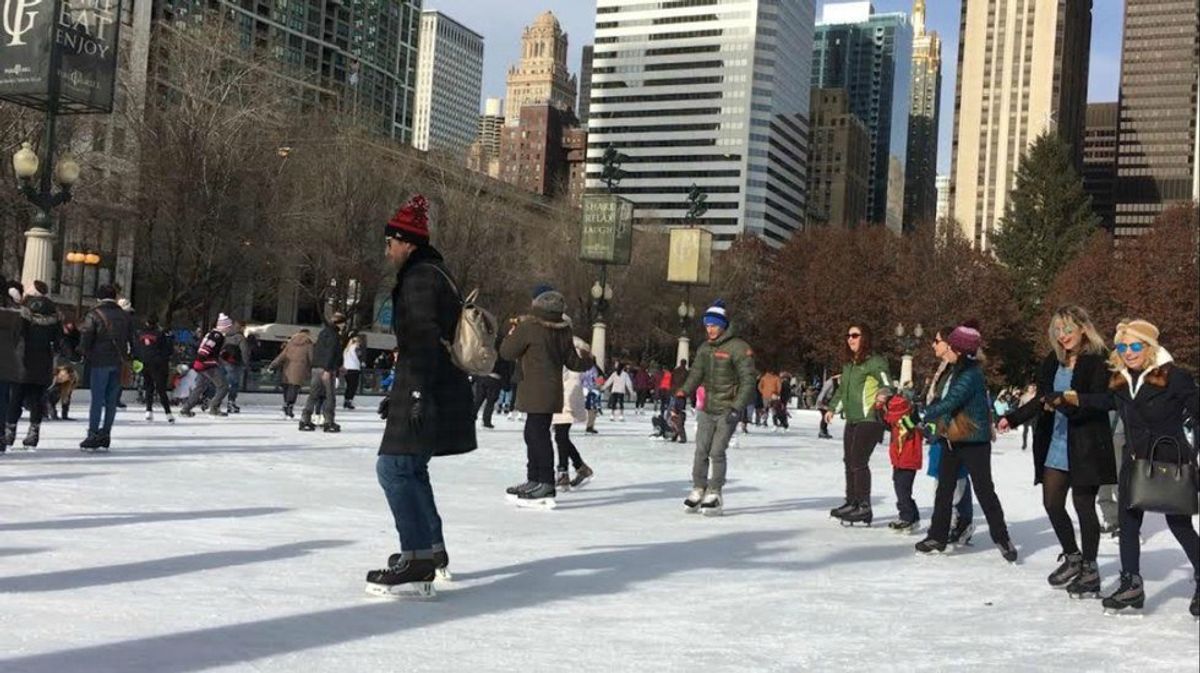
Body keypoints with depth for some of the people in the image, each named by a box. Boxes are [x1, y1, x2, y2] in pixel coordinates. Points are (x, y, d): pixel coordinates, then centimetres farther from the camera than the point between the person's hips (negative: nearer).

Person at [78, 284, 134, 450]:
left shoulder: (94, 315, -5)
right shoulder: (124, 316, 11)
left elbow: (85, 338, -9)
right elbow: (131, 339, 12)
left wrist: (86, 355, 5)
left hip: (99, 362, -4)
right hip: (118, 363, 4)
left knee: (97, 399, -2)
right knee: (111, 400, 9)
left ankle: (92, 436, -3)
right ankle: (105, 434, 11)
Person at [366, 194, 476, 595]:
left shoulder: (419, 277, -11)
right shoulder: (431, 274, 22)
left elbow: (424, 340, -22)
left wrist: (417, 393, -26)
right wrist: (398, 395, 28)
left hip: (428, 393, -11)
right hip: (438, 392, 11)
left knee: (394, 468, -12)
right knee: (409, 468, 19)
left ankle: (418, 560, -15)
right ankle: (433, 551, 28)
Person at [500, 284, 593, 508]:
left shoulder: (528, 327, -13)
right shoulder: (564, 331, 7)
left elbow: (506, 351, -6)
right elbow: (572, 361, 13)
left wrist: (513, 331, 12)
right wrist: (588, 361, 34)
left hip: (536, 393, -8)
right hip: (553, 392, 8)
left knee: (538, 435, -8)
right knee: (534, 434, 17)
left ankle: (546, 486, -11)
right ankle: (534, 480, 26)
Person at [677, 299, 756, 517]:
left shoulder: (738, 348, -10)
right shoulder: (705, 348, 12)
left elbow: (747, 381, -13)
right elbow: (696, 374, 9)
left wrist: (737, 408, -20)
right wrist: (682, 394, -8)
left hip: (728, 411, -6)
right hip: (707, 409, 6)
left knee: (717, 452, -8)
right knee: (701, 451, 2)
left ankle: (715, 494, 2)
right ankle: (698, 489, 12)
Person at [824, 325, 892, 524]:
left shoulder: (875, 362, -9)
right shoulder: (848, 364, 16)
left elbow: (887, 383, -17)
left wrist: (883, 395, -37)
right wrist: (832, 408, 29)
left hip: (869, 419, -9)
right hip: (852, 419, 9)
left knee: (858, 461, -12)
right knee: (849, 461, 11)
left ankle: (864, 506, -7)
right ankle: (852, 502, 22)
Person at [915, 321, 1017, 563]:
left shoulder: (971, 373, -20)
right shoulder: (958, 370, 9)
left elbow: (951, 401, -26)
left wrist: (925, 415, -19)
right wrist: (936, 424, 8)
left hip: (974, 441, -9)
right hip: (953, 438, 9)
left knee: (984, 490, -1)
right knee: (944, 489, 11)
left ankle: (1002, 538, 9)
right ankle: (938, 536, 18)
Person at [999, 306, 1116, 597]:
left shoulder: (1098, 360, -10)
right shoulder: (1053, 361, 10)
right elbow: (1041, 400, 17)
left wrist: (1064, 404, -30)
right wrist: (1012, 418, 10)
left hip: (1086, 446, -6)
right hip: (1055, 444, 6)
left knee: (1083, 505, 1)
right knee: (1052, 502, 8)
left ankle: (1090, 569, 15)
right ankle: (1072, 557, 28)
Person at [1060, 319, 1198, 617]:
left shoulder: (1174, 377, -14)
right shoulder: (1120, 380, 3)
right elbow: (1107, 401, 22)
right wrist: (1074, 399, 15)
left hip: (1171, 461, -6)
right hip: (1134, 461, 6)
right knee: (1128, 522, 7)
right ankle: (1131, 584, 16)